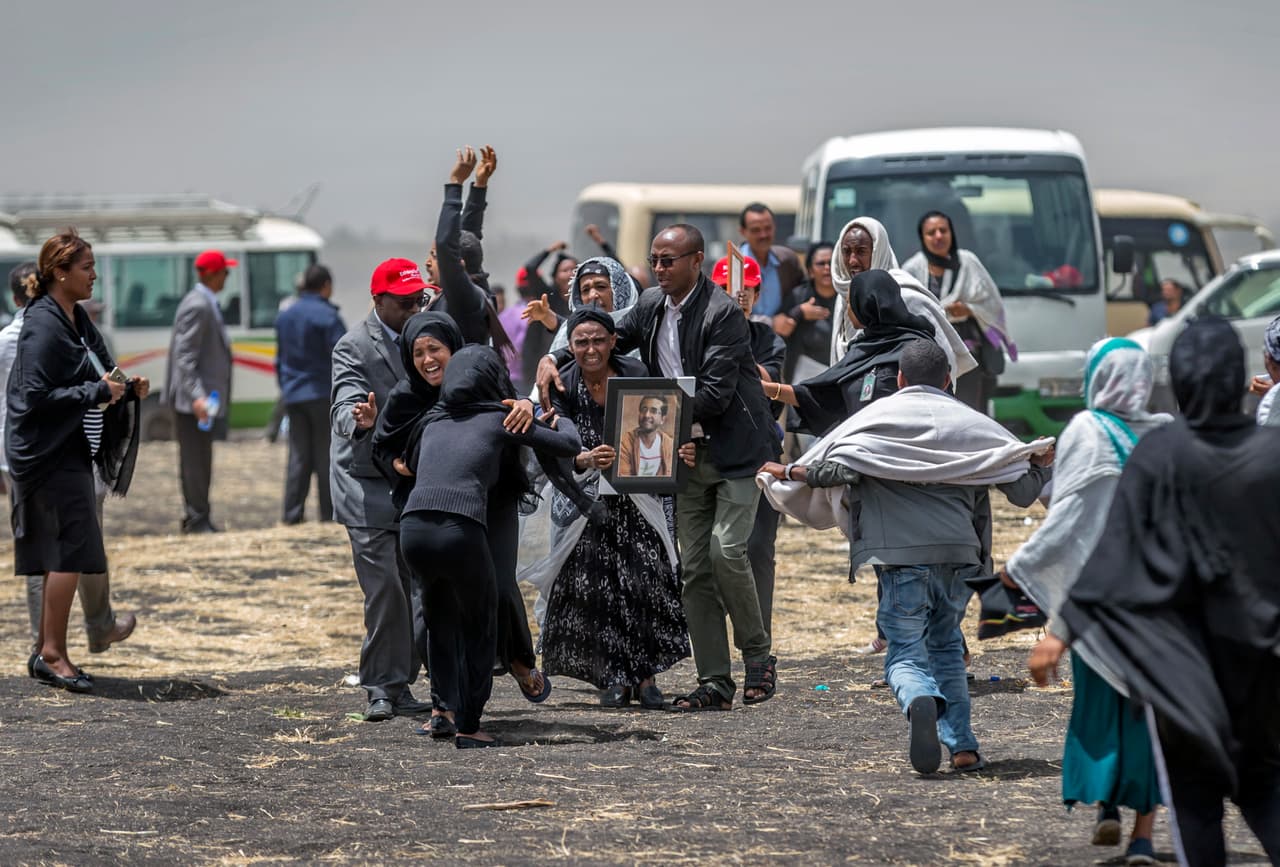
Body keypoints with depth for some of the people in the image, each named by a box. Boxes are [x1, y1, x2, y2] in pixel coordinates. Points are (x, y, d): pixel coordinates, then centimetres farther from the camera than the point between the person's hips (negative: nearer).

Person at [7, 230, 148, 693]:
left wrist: (126, 389, 3)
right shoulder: (43, 326, -16)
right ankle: (53, 653, -5)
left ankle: (46, 652, 19)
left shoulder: (77, 320, 12)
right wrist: (97, 392, -19)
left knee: (62, 555, 12)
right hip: (50, 454, -10)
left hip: (72, 452, 10)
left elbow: (93, 380, 21)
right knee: (71, 550, -10)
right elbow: (36, 396, -21)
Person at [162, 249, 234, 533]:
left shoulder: (206, 304, 15)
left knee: (199, 459, 15)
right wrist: (196, 396, -29)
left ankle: (196, 518, 21)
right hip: (192, 398, -11)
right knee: (195, 459, -6)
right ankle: (197, 519, -3)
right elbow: (184, 355, -22)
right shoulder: (197, 307, -17)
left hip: (205, 394, 11)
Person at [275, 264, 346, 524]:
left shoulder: (285, 316, 12)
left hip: (293, 395, 6)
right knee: (326, 456, -1)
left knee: (298, 456, 8)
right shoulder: (326, 316, -11)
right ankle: (329, 513, 0)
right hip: (323, 393, -6)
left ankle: (292, 513, 4)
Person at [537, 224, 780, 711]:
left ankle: (758, 657, 2)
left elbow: (716, 391, -21)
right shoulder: (652, 306, 6)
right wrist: (554, 359, 2)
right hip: (688, 451, 7)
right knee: (694, 565, 2)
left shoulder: (722, 314, -16)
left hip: (734, 448, -7)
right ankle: (714, 683, 5)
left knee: (726, 548, -18)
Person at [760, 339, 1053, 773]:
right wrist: (1041, 461, 29)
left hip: (902, 555, -3)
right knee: (946, 647, 20)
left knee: (905, 654, 1)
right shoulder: (971, 423, 13)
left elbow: (839, 470, -7)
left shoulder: (876, 416, 6)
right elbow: (1024, 489, 10)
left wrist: (788, 473, 9)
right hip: (958, 552, 3)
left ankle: (921, 702, -33)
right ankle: (963, 747, 12)